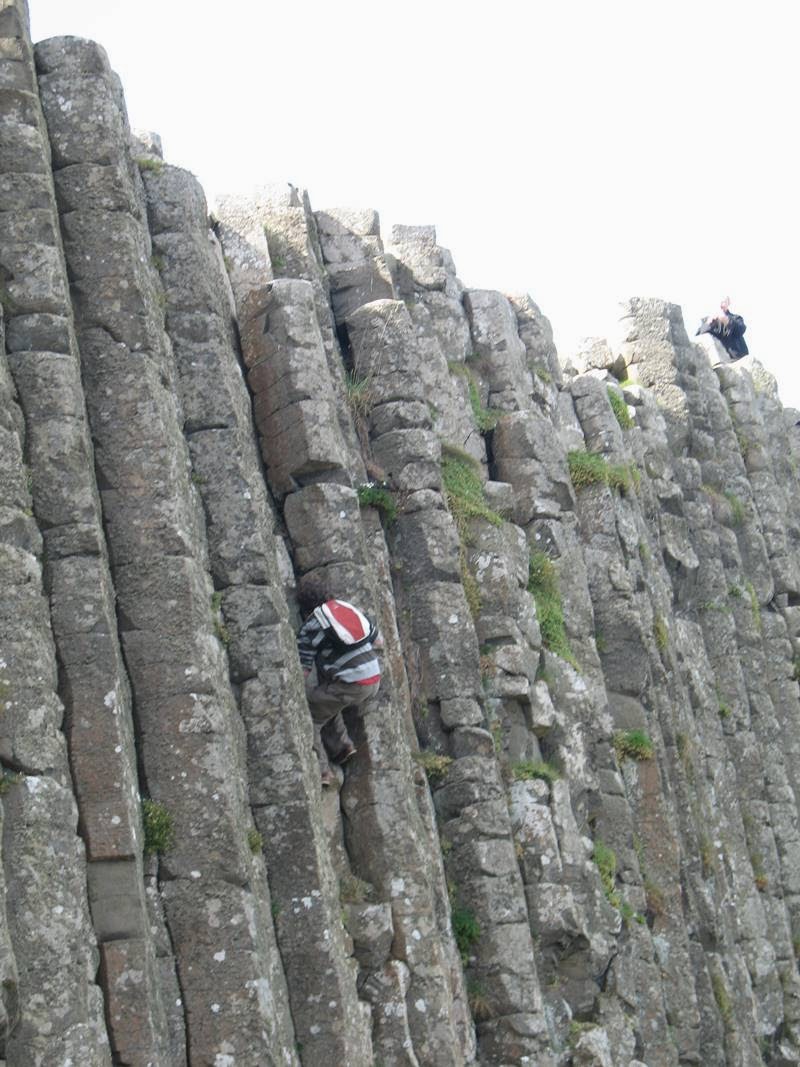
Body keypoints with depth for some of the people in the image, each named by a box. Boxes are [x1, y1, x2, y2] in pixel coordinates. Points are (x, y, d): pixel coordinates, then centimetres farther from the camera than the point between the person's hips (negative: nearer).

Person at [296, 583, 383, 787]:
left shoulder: (309, 628, -1)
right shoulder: (352, 609, 16)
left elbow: (303, 673, -3)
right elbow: (379, 643, 24)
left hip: (348, 686, -7)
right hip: (374, 680, 7)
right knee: (325, 703, 29)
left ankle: (320, 770, -1)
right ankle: (342, 745, 20)